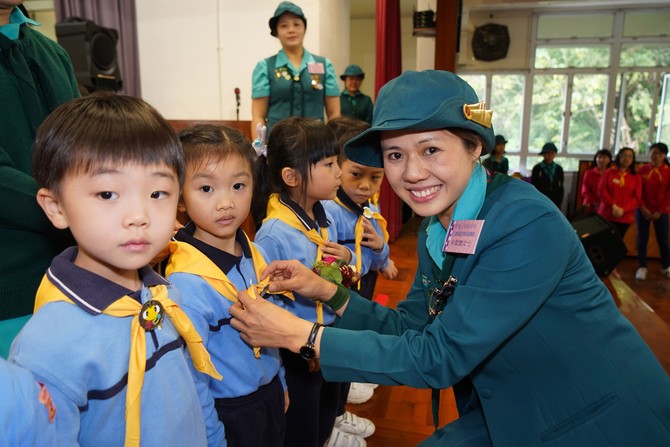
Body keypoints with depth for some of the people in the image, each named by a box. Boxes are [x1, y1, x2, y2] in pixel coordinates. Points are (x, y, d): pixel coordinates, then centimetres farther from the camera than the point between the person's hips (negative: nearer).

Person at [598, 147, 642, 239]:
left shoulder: (636, 177, 7)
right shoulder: (609, 172, 6)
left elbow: (637, 198, 1)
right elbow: (602, 190, -2)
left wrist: (623, 210, -14)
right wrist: (613, 206, -14)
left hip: (625, 217, 1)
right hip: (606, 214, -1)